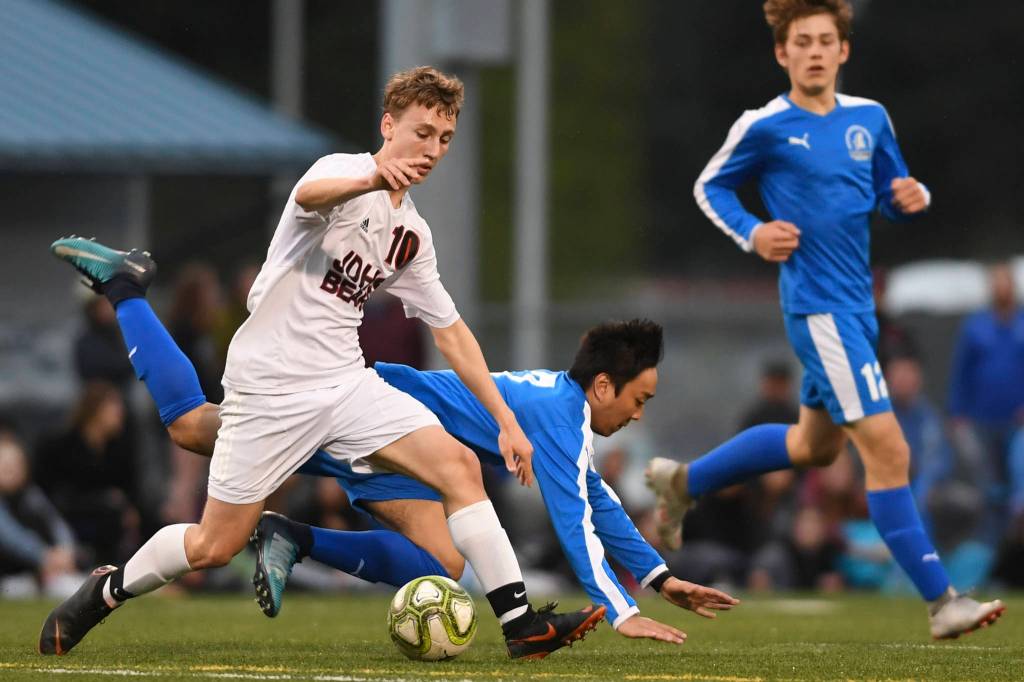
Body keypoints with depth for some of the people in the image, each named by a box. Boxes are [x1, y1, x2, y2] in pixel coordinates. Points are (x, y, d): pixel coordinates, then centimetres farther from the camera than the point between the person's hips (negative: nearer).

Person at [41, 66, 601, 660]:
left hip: (346, 384, 6)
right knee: (214, 547, -3)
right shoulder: (344, 171, -10)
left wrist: (505, 420, 13)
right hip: (272, 384, -6)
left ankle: (522, 622, -14)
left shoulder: (413, 236, 13)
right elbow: (309, 195, -36)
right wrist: (375, 178, -59)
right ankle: (108, 590, 24)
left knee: (459, 464, -14)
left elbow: (450, 330, 20)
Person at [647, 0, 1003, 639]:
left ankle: (684, 480, 42)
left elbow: (893, 193, 18)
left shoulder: (870, 118, 7)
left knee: (816, 444, 25)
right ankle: (941, 601, -10)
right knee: (889, 451, -13)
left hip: (857, 305, 8)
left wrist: (913, 197, -6)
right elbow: (709, 187, 7)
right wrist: (752, 232, -10)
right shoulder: (764, 127, -7)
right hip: (817, 306, -8)